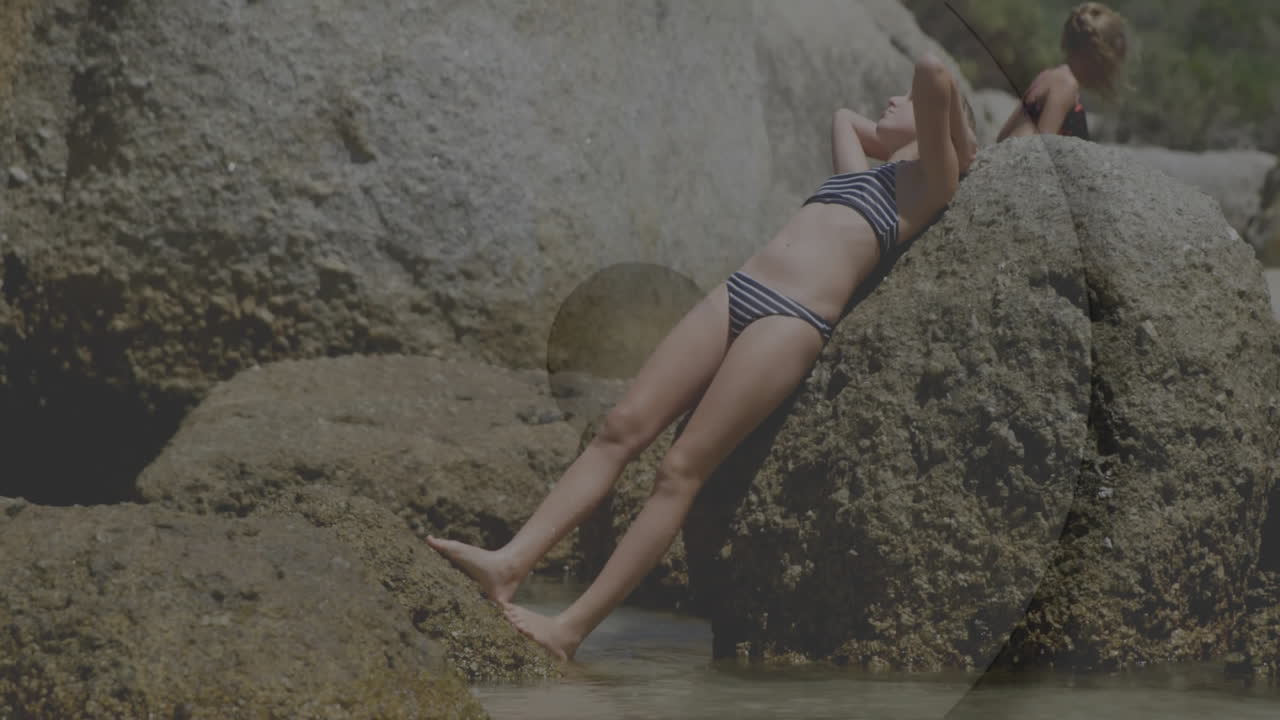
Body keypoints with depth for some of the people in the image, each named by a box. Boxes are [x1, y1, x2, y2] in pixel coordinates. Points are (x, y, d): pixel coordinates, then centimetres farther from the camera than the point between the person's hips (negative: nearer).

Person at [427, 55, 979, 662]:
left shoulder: (927, 179, 6)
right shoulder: (862, 169, 30)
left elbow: (934, 75, -7)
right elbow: (844, 115, 51)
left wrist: (958, 143, 9)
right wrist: (890, 138, 44)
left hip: (794, 320, -8)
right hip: (736, 294, 8)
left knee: (681, 468, -16)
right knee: (621, 428, -9)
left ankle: (572, 628, -21)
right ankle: (510, 564, -18)